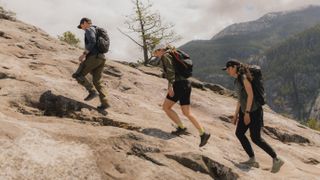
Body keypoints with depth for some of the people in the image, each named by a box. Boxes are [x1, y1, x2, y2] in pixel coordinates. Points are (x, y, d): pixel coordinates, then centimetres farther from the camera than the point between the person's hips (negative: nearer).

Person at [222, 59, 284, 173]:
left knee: (255, 138, -7)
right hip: (245, 111, 10)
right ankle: (252, 160, 16)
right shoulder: (237, 80, 13)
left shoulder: (244, 77, -14)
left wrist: (247, 113, -20)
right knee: (239, 133, 9)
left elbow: (250, 95, -20)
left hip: (254, 111, -10)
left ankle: (277, 160, 5)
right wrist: (236, 114, 19)